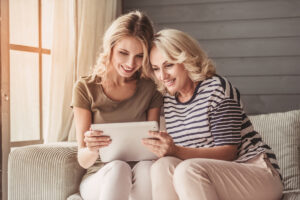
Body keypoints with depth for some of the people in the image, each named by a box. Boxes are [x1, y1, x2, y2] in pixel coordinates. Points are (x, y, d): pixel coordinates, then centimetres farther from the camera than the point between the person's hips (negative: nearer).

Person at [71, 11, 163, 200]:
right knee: (118, 167, -35)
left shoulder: (150, 89, 4)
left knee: (147, 167, -34)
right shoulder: (86, 88, -1)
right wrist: (91, 150, -28)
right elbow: (83, 161, -3)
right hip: (99, 177, -1)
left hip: (141, 178, 1)